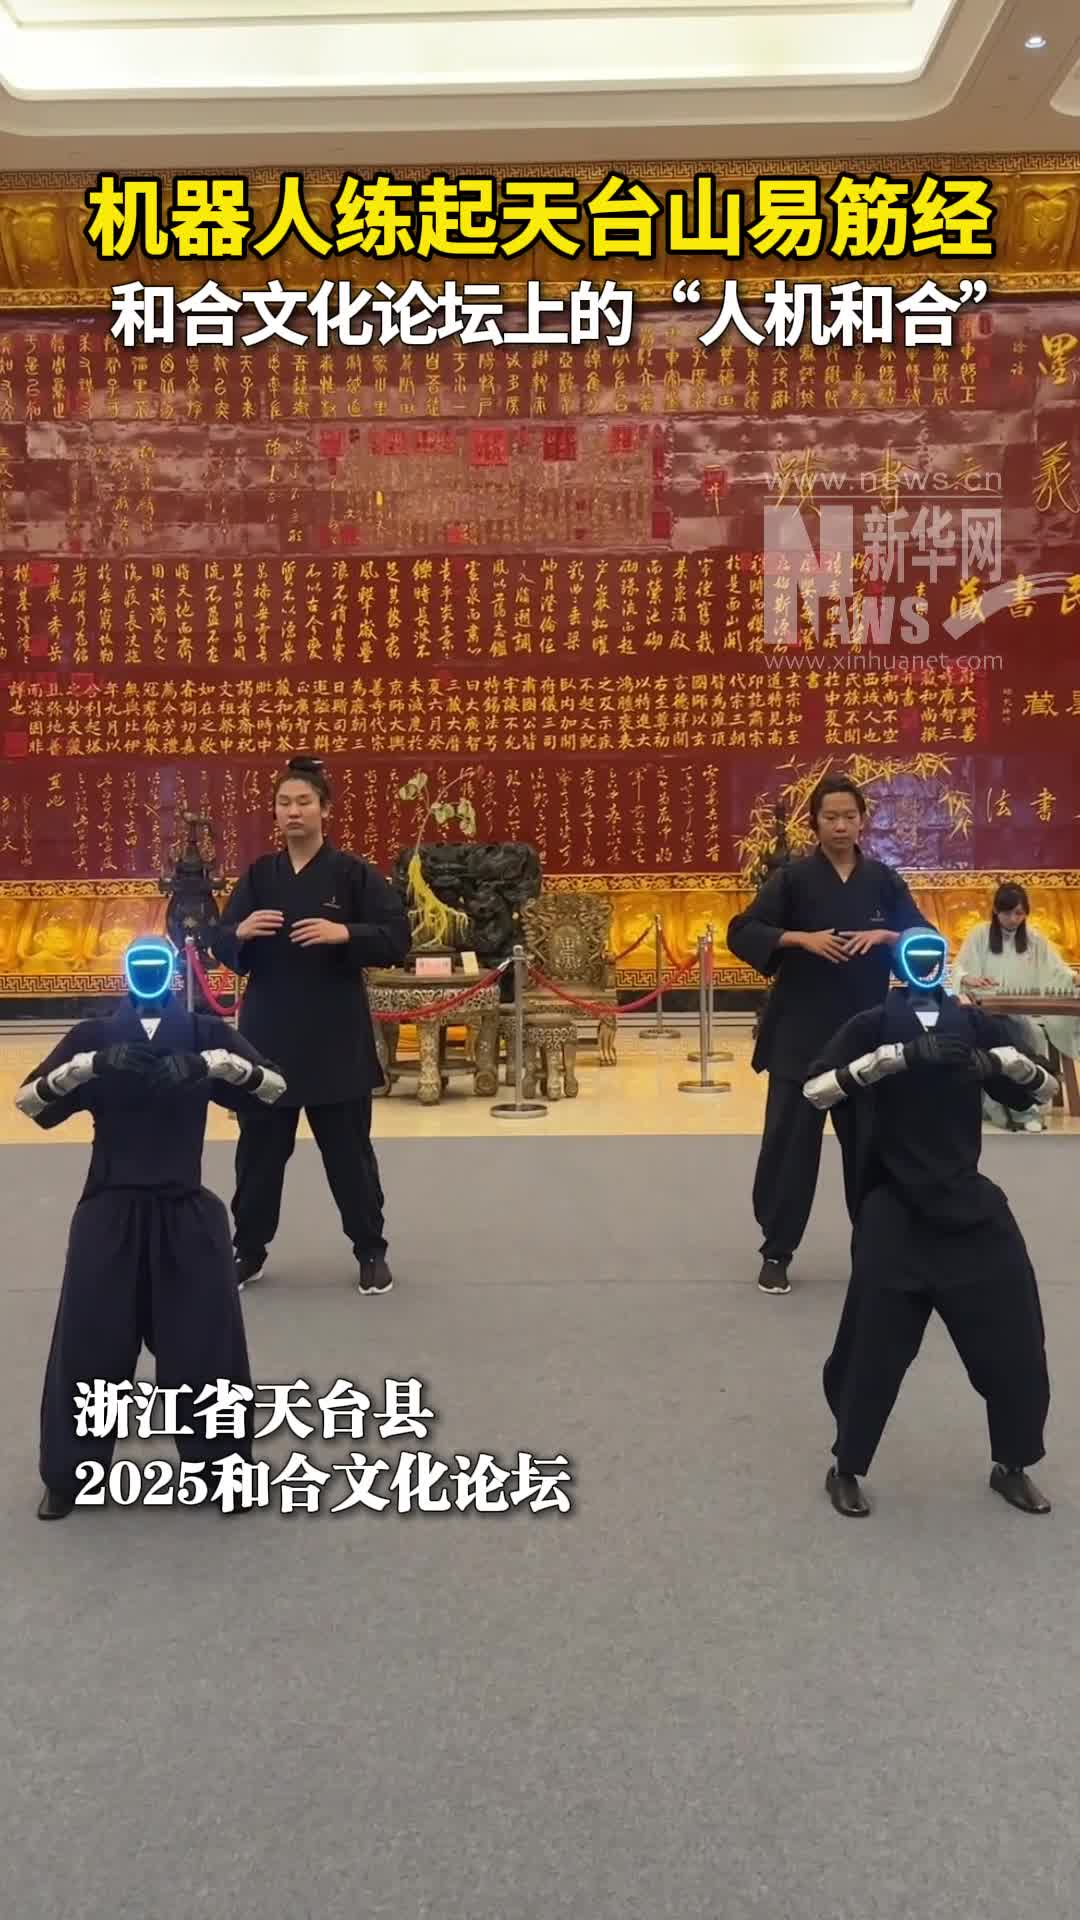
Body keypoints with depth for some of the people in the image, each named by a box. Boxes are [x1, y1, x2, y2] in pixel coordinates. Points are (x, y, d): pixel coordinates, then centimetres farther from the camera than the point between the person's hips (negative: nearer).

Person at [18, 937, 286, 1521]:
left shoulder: (204, 1032, 0)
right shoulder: (94, 1035, 1)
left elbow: (275, 1086, -10)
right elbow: (26, 1100, -8)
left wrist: (212, 1062, -28)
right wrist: (91, 1063, -26)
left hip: (186, 1212, 0)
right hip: (109, 1212, 0)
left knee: (206, 1341, 5)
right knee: (87, 1343, 6)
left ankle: (220, 1465, 26)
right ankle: (68, 1475, 26)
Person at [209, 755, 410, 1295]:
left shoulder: (353, 872, -3)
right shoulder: (259, 874, 7)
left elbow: (397, 939, -7)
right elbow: (220, 947, 7)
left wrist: (343, 933, -22)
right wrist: (240, 932, -15)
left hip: (336, 1034, -3)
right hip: (268, 1029, 3)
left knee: (348, 1148, 5)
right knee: (259, 1146, 11)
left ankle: (371, 1253, 22)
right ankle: (248, 1251, 27)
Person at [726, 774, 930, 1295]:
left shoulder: (883, 880, 5)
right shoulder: (793, 877, -3)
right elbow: (742, 933, -7)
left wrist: (886, 936, -13)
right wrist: (801, 938, -20)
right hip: (800, 1031, -2)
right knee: (788, 1143, -2)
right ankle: (776, 1253, 12)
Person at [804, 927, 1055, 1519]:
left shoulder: (974, 1023, 4)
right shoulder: (875, 1024, -5)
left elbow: (1044, 1093, 8)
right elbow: (814, 1091, -18)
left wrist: (1006, 1058, -13)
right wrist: (900, 1054, -26)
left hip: (970, 1207, 4)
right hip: (894, 1214, -3)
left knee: (1016, 1346, 8)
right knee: (874, 1351, 0)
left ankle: (1012, 1467, 31)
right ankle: (845, 1470, 22)